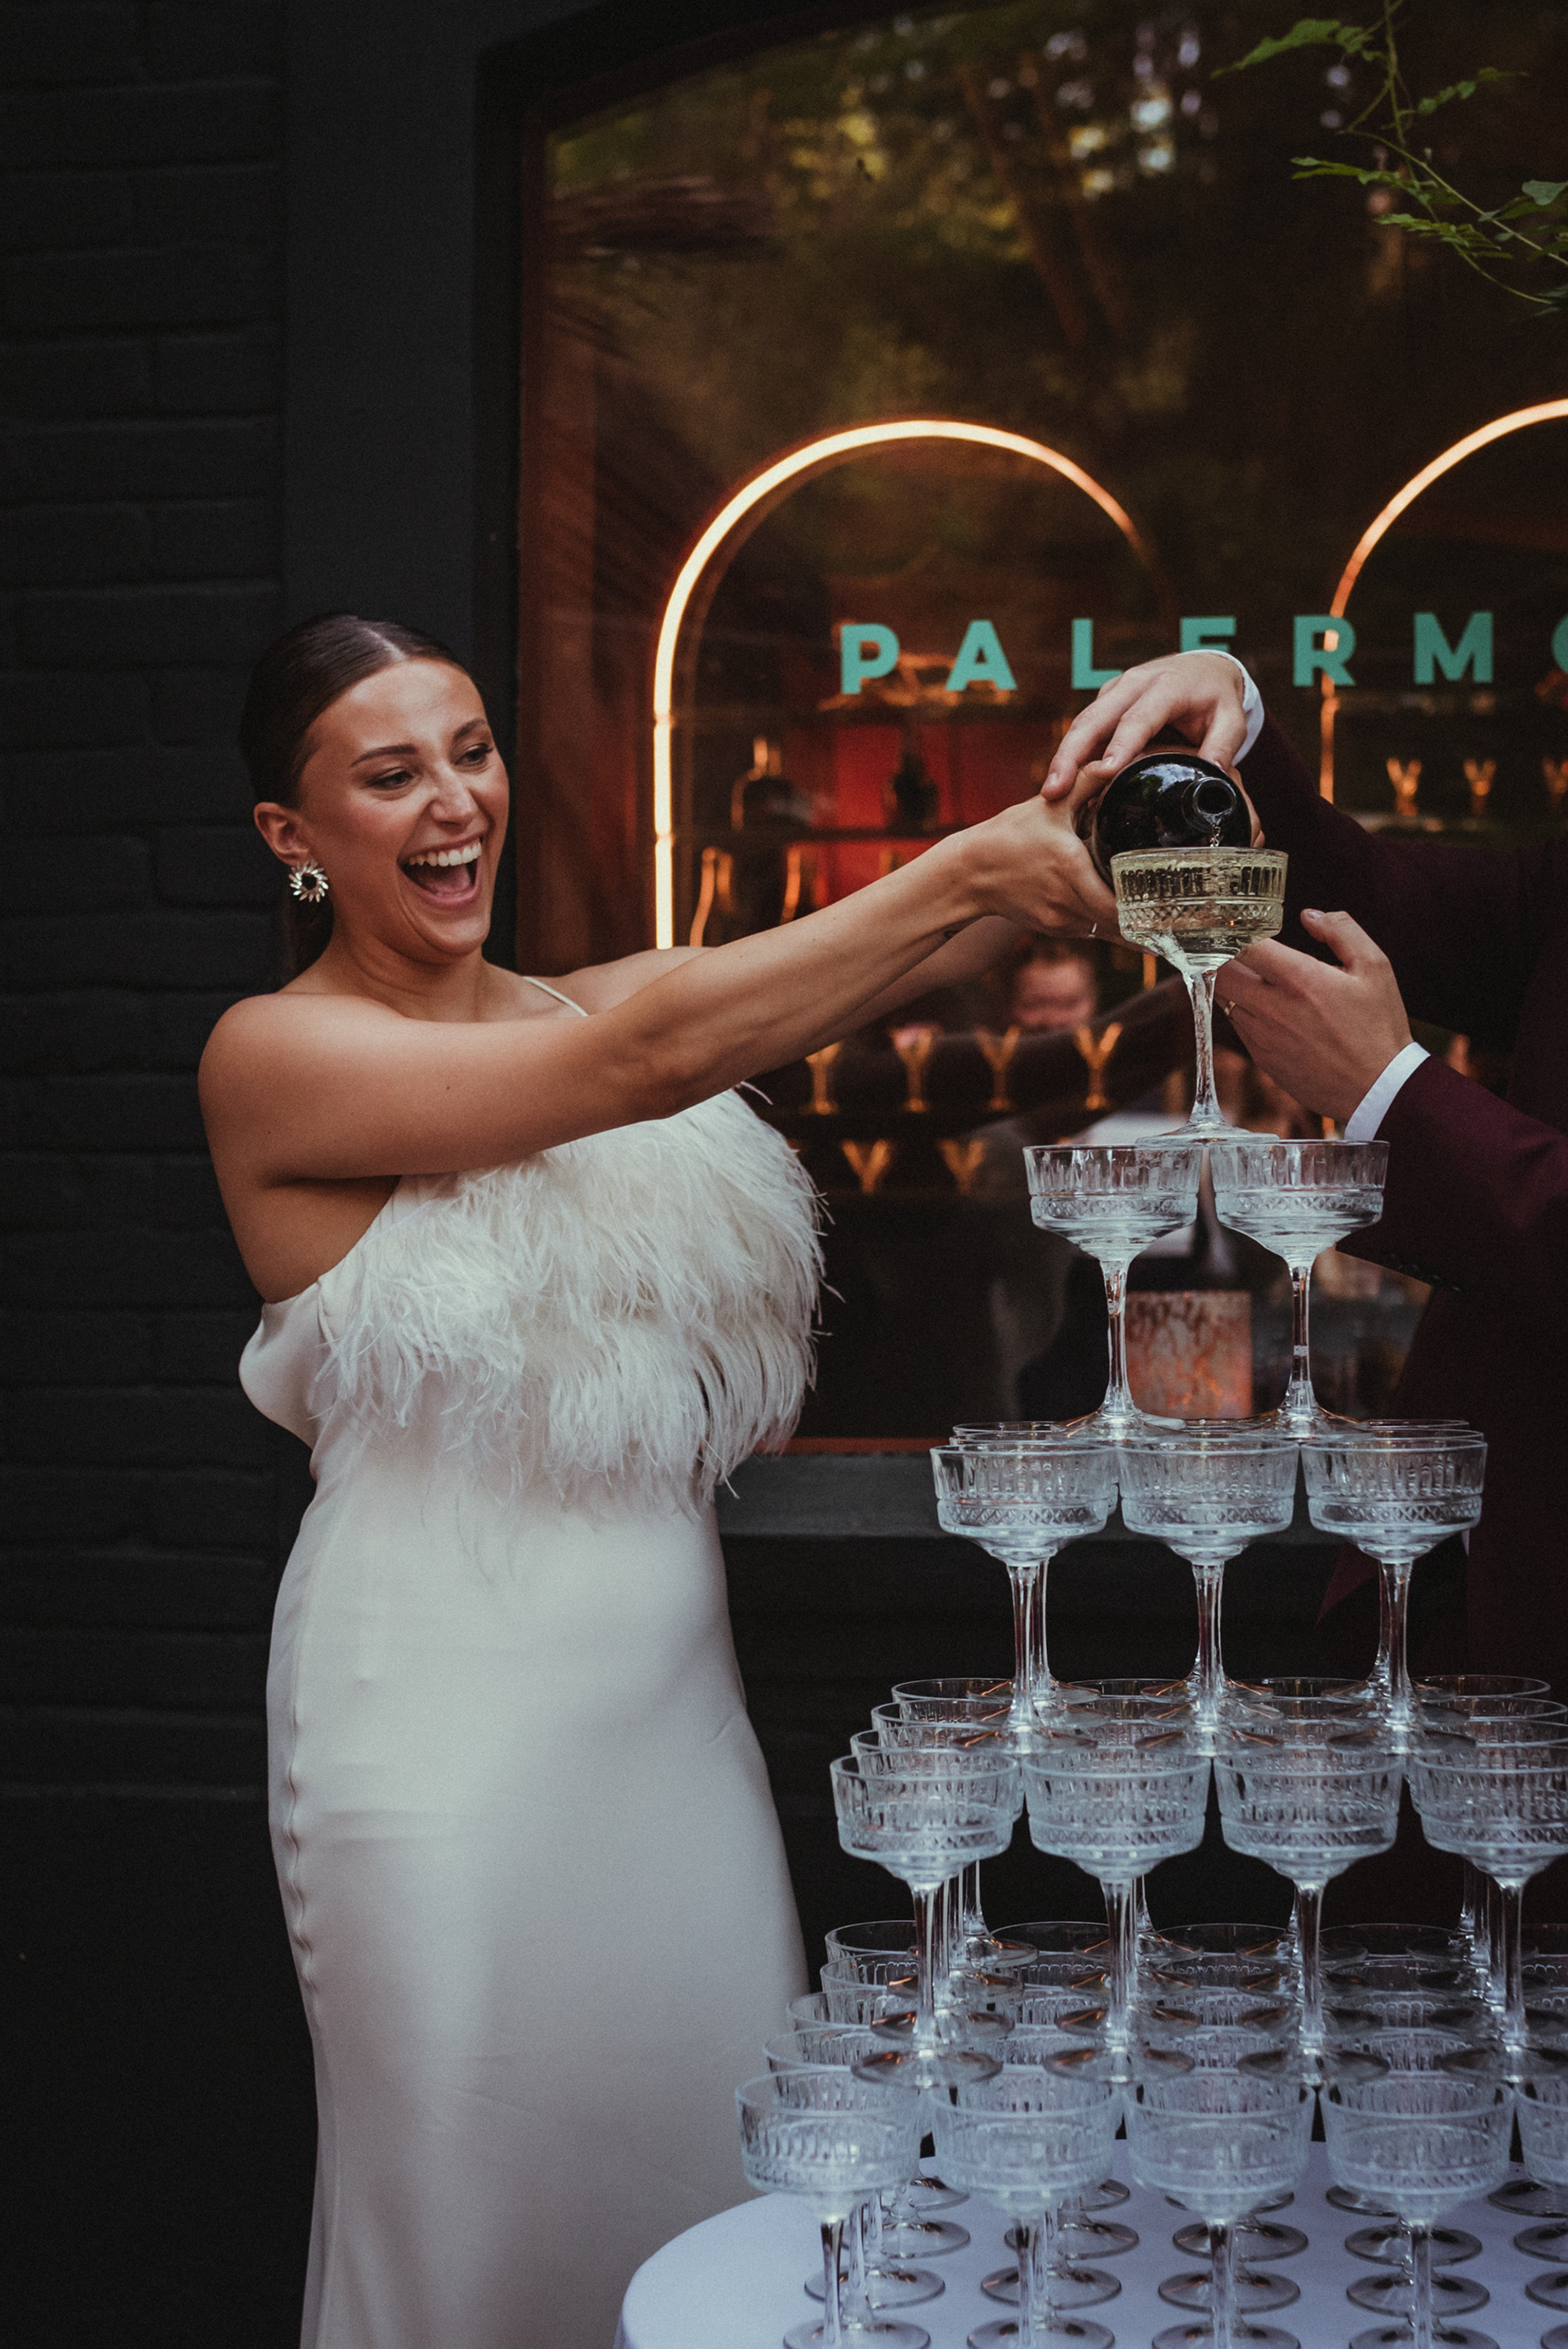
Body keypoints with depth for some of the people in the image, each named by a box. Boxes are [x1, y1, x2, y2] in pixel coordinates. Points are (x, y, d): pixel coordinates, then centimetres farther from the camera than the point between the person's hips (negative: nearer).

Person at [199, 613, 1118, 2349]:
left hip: (671, 1678, 6)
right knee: (479, 2208, 7)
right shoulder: (275, 1057, -9)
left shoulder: (579, 1001, 9)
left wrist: (1075, 829, -23)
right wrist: (964, 867, -24)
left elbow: (889, 962, -4)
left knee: (717, 2172, 12)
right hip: (453, 1701, -5)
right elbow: (646, 1062, -22)